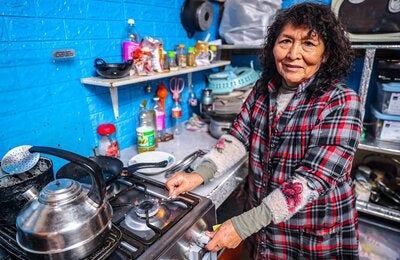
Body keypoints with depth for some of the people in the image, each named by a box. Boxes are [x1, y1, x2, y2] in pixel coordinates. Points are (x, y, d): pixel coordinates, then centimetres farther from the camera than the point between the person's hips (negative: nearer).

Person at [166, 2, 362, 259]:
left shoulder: (342, 103, -20)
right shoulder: (263, 89, -4)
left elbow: (312, 180, -26)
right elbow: (238, 137, -7)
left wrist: (242, 226, -28)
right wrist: (199, 174, -24)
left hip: (316, 236, -3)